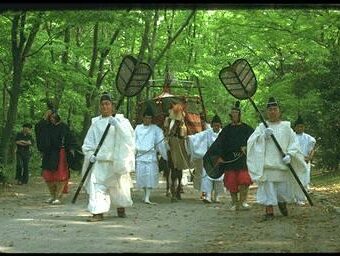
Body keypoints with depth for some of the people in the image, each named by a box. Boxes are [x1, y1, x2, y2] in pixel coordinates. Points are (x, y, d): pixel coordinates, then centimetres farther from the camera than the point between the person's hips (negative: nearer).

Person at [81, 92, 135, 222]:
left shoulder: (120, 120, 4)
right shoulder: (96, 123, 10)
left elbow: (128, 133, -14)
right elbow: (88, 142, 11)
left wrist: (116, 123, -28)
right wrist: (90, 154, -6)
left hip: (116, 160, -1)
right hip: (99, 160, 1)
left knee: (119, 185, 10)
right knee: (97, 184, -12)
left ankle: (121, 208, 33)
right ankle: (98, 212, -14)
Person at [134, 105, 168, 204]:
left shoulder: (155, 129, 4)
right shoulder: (138, 128, 11)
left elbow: (160, 143, 4)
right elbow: (134, 142, 15)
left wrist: (165, 156, 2)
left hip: (151, 156, -2)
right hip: (140, 155, 2)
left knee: (150, 176, -10)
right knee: (141, 176, 4)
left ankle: (147, 198, -13)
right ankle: (145, 195, 19)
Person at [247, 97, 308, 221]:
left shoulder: (286, 127, 9)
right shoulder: (262, 127, 8)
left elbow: (293, 143, 4)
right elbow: (251, 141, -1)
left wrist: (289, 155, -13)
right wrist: (263, 136, -18)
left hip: (282, 163, 1)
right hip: (266, 163, 0)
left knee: (283, 189, 3)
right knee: (268, 187, -6)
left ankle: (282, 203, 34)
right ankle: (269, 211, 1)